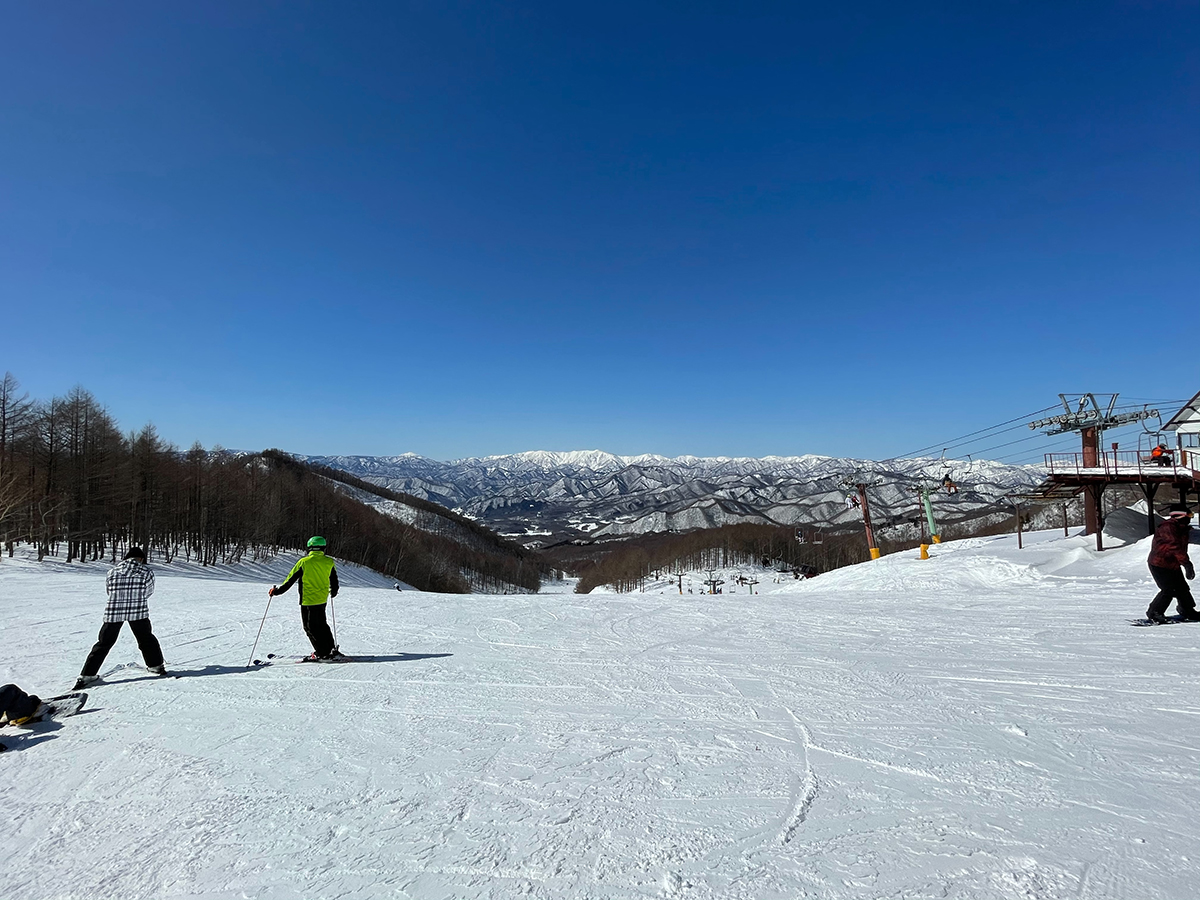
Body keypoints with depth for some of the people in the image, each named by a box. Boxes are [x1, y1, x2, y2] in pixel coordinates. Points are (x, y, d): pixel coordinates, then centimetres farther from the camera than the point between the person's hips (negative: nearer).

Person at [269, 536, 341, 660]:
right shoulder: (329, 562, 1)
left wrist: (277, 591, 6)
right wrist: (333, 592, 32)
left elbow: (290, 579, -6)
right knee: (321, 624, 19)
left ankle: (323, 653, 2)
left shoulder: (304, 562, -10)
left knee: (310, 627, 4)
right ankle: (331, 649, 19)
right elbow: (334, 581, 12)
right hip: (322, 599, 5)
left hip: (308, 600, -5)